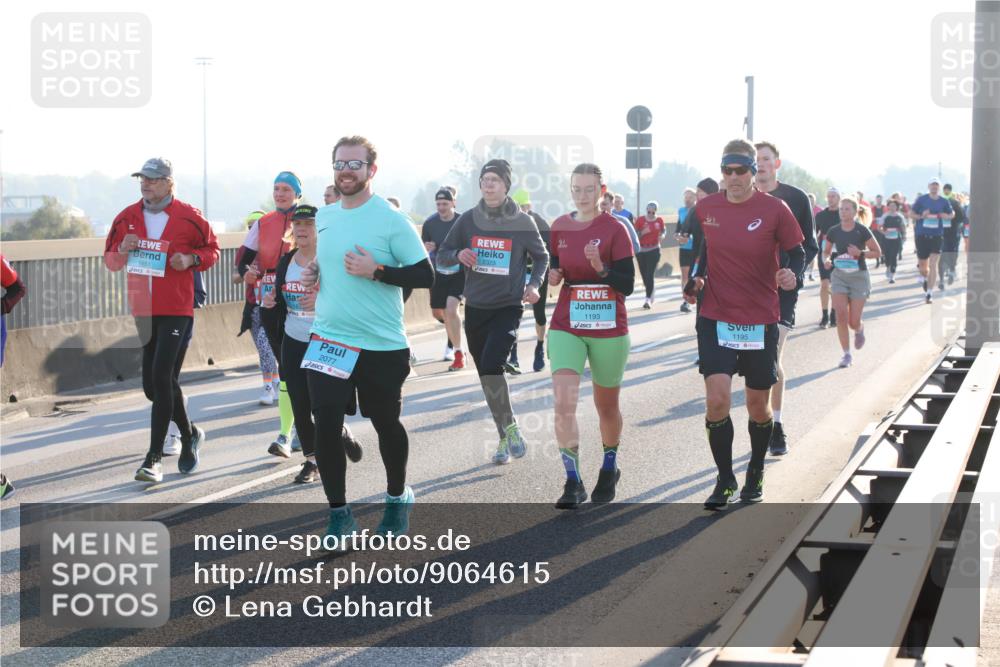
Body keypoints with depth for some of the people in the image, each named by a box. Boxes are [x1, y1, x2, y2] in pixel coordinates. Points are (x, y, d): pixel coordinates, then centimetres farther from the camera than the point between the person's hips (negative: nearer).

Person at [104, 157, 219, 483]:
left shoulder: (188, 217, -4)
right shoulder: (127, 218, 7)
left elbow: (212, 249, 7)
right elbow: (110, 259, 15)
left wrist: (191, 259, -12)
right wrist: (122, 251, -7)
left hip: (176, 310, -5)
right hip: (141, 309, 5)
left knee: (161, 377, -15)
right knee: (153, 384, 11)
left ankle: (154, 457, -11)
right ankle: (189, 434, 35)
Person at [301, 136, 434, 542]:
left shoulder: (391, 220, -11)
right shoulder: (324, 216, 8)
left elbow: (425, 276, -13)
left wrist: (375, 271, -22)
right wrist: (316, 273, 6)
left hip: (382, 346, -4)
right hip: (328, 340, 4)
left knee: (386, 423, 13)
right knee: (326, 427, -5)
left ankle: (397, 498, 37)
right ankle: (339, 515, 7)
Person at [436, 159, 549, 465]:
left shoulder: (523, 222, -4)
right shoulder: (468, 220, 2)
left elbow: (542, 257, 10)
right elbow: (442, 256, 8)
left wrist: (534, 284, -7)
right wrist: (458, 254, -14)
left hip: (508, 308, -4)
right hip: (475, 308, 4)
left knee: (491, 366, -23)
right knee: (486, 376, 9)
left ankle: (510, 427, -4)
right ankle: (506, 437, 23)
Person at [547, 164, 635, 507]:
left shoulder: (614, 229, -7)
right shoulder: (559, 227, 4)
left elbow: (627, 285, -10)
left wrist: (601, 267, -27)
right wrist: (553, 276, -3)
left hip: (609, 330, -2)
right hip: (566, 327, 2)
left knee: (606, 405, 13)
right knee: (564, 402, -16)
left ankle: (609, 469, 38)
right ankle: (573, 483, -11)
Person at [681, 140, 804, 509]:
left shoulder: (775, 209, -9)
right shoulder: (705, 208, 0)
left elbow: (796, 252, -2)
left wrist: (791, 275, -23)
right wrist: (697, 278, 2)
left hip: (761, 322, -1)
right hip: (715, 318, 1)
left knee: (758, 406, 10)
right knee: (716, 400, -11)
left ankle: (755, 474, 34)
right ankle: (725, 479, 7)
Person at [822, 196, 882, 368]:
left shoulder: (862, 230, -9)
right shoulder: (834, 231, -1)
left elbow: (877, 252, -3)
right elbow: (826, 251, 14)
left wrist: (860, 253, -19)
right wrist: (826, 259, -9)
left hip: (859, 276, -2)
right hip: (839, 275, 2)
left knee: (853, 322, 0)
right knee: (841, 315, -12)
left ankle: (860, 330, 38)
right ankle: (846, 354, 0)